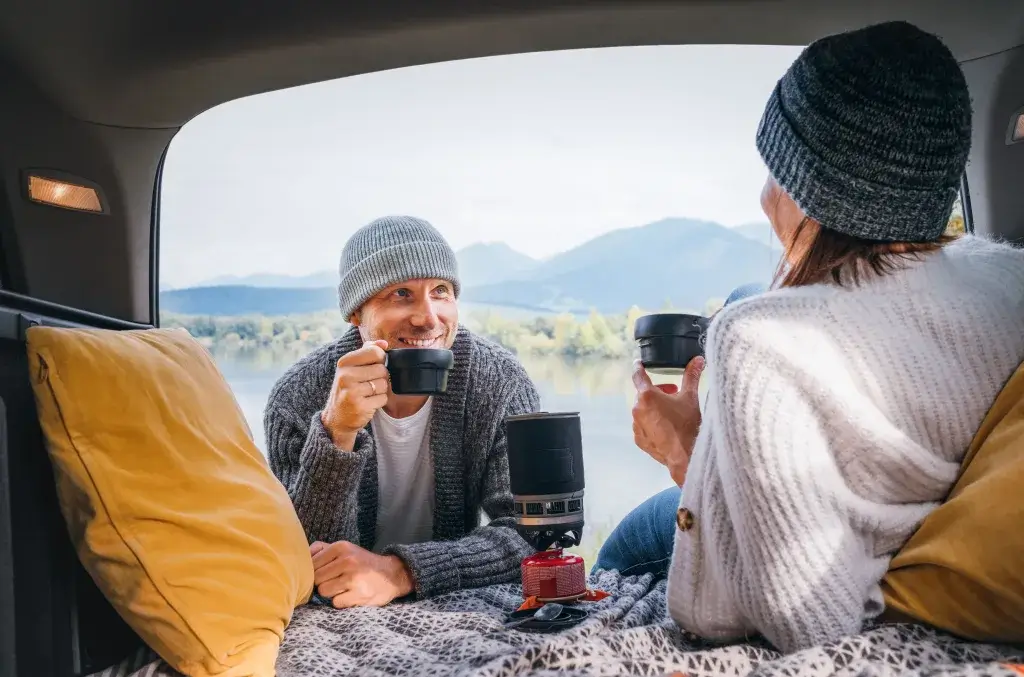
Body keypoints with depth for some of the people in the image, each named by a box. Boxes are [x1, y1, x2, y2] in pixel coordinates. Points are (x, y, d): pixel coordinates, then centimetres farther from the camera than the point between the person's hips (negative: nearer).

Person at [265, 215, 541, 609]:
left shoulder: (501, 383, -13)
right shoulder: (298, 399, -14)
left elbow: (533, 532, -18)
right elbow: (305, 570, -17)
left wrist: (401, 571, -30)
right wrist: (336, 432, -32)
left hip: (457, 607, 2)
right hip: (343, 621, -1)